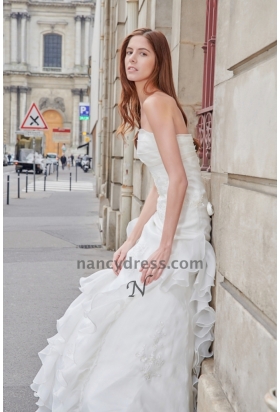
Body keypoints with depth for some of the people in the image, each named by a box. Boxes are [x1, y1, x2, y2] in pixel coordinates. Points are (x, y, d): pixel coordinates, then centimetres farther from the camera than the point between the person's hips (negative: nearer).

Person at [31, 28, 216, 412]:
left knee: (151, 320, -1)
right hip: (168, 219, 10)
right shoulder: (146, 105, 16)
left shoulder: (157, 102, -12)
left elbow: (179, 179, -20)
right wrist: (132, 240, 11)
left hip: (180, 226, -10)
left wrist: (164, 247, -21)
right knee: (142, 316, 16)